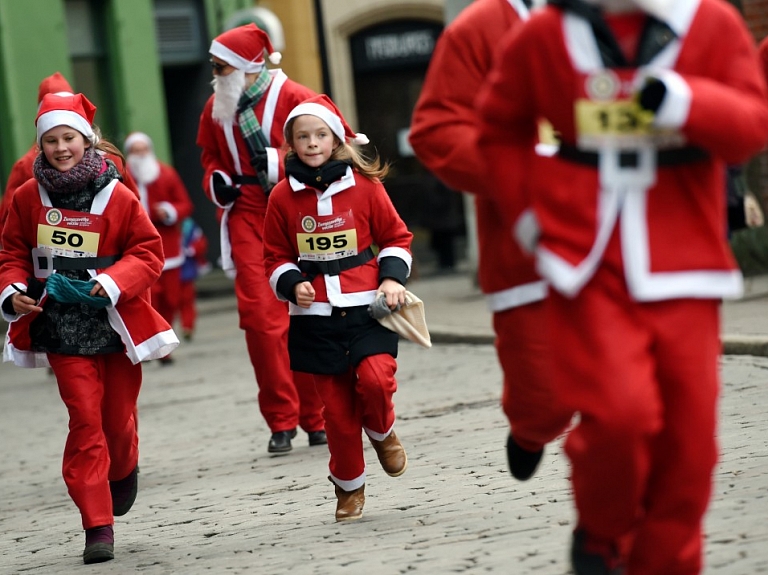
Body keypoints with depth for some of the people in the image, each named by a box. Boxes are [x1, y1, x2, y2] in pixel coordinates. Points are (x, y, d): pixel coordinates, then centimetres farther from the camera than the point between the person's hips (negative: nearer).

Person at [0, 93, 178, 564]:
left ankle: (123, 472, 46)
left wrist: (112, 283, -19)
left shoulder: (117, 196, -5)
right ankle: (98, 527, -3)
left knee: (118, 418, 10)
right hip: (63, 327, 0)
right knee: (85, 420, -7)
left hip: (115, 322, 0)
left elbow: (148, 252, -4)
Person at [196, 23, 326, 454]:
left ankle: (318, 417, 13)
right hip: (247, 217, 4)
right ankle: (282, 420, 3)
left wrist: (283, 164, -16)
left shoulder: (293, 97, -7)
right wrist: (215, 179, 5)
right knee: (259, 314, -5)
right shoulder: (216, 108, 10)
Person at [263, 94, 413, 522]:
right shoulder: (283, 196, 2)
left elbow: (395, 236, 9)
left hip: (367, 309, -1)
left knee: (375, 378, -22)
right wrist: (292, 285, -6)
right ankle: (349, 486, 20)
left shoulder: (364, 185, 0)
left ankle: (382, 433, 13)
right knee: (336, 405, 2)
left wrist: (393, 277, -5)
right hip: (316, 316, 1)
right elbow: (276, 257, 12)